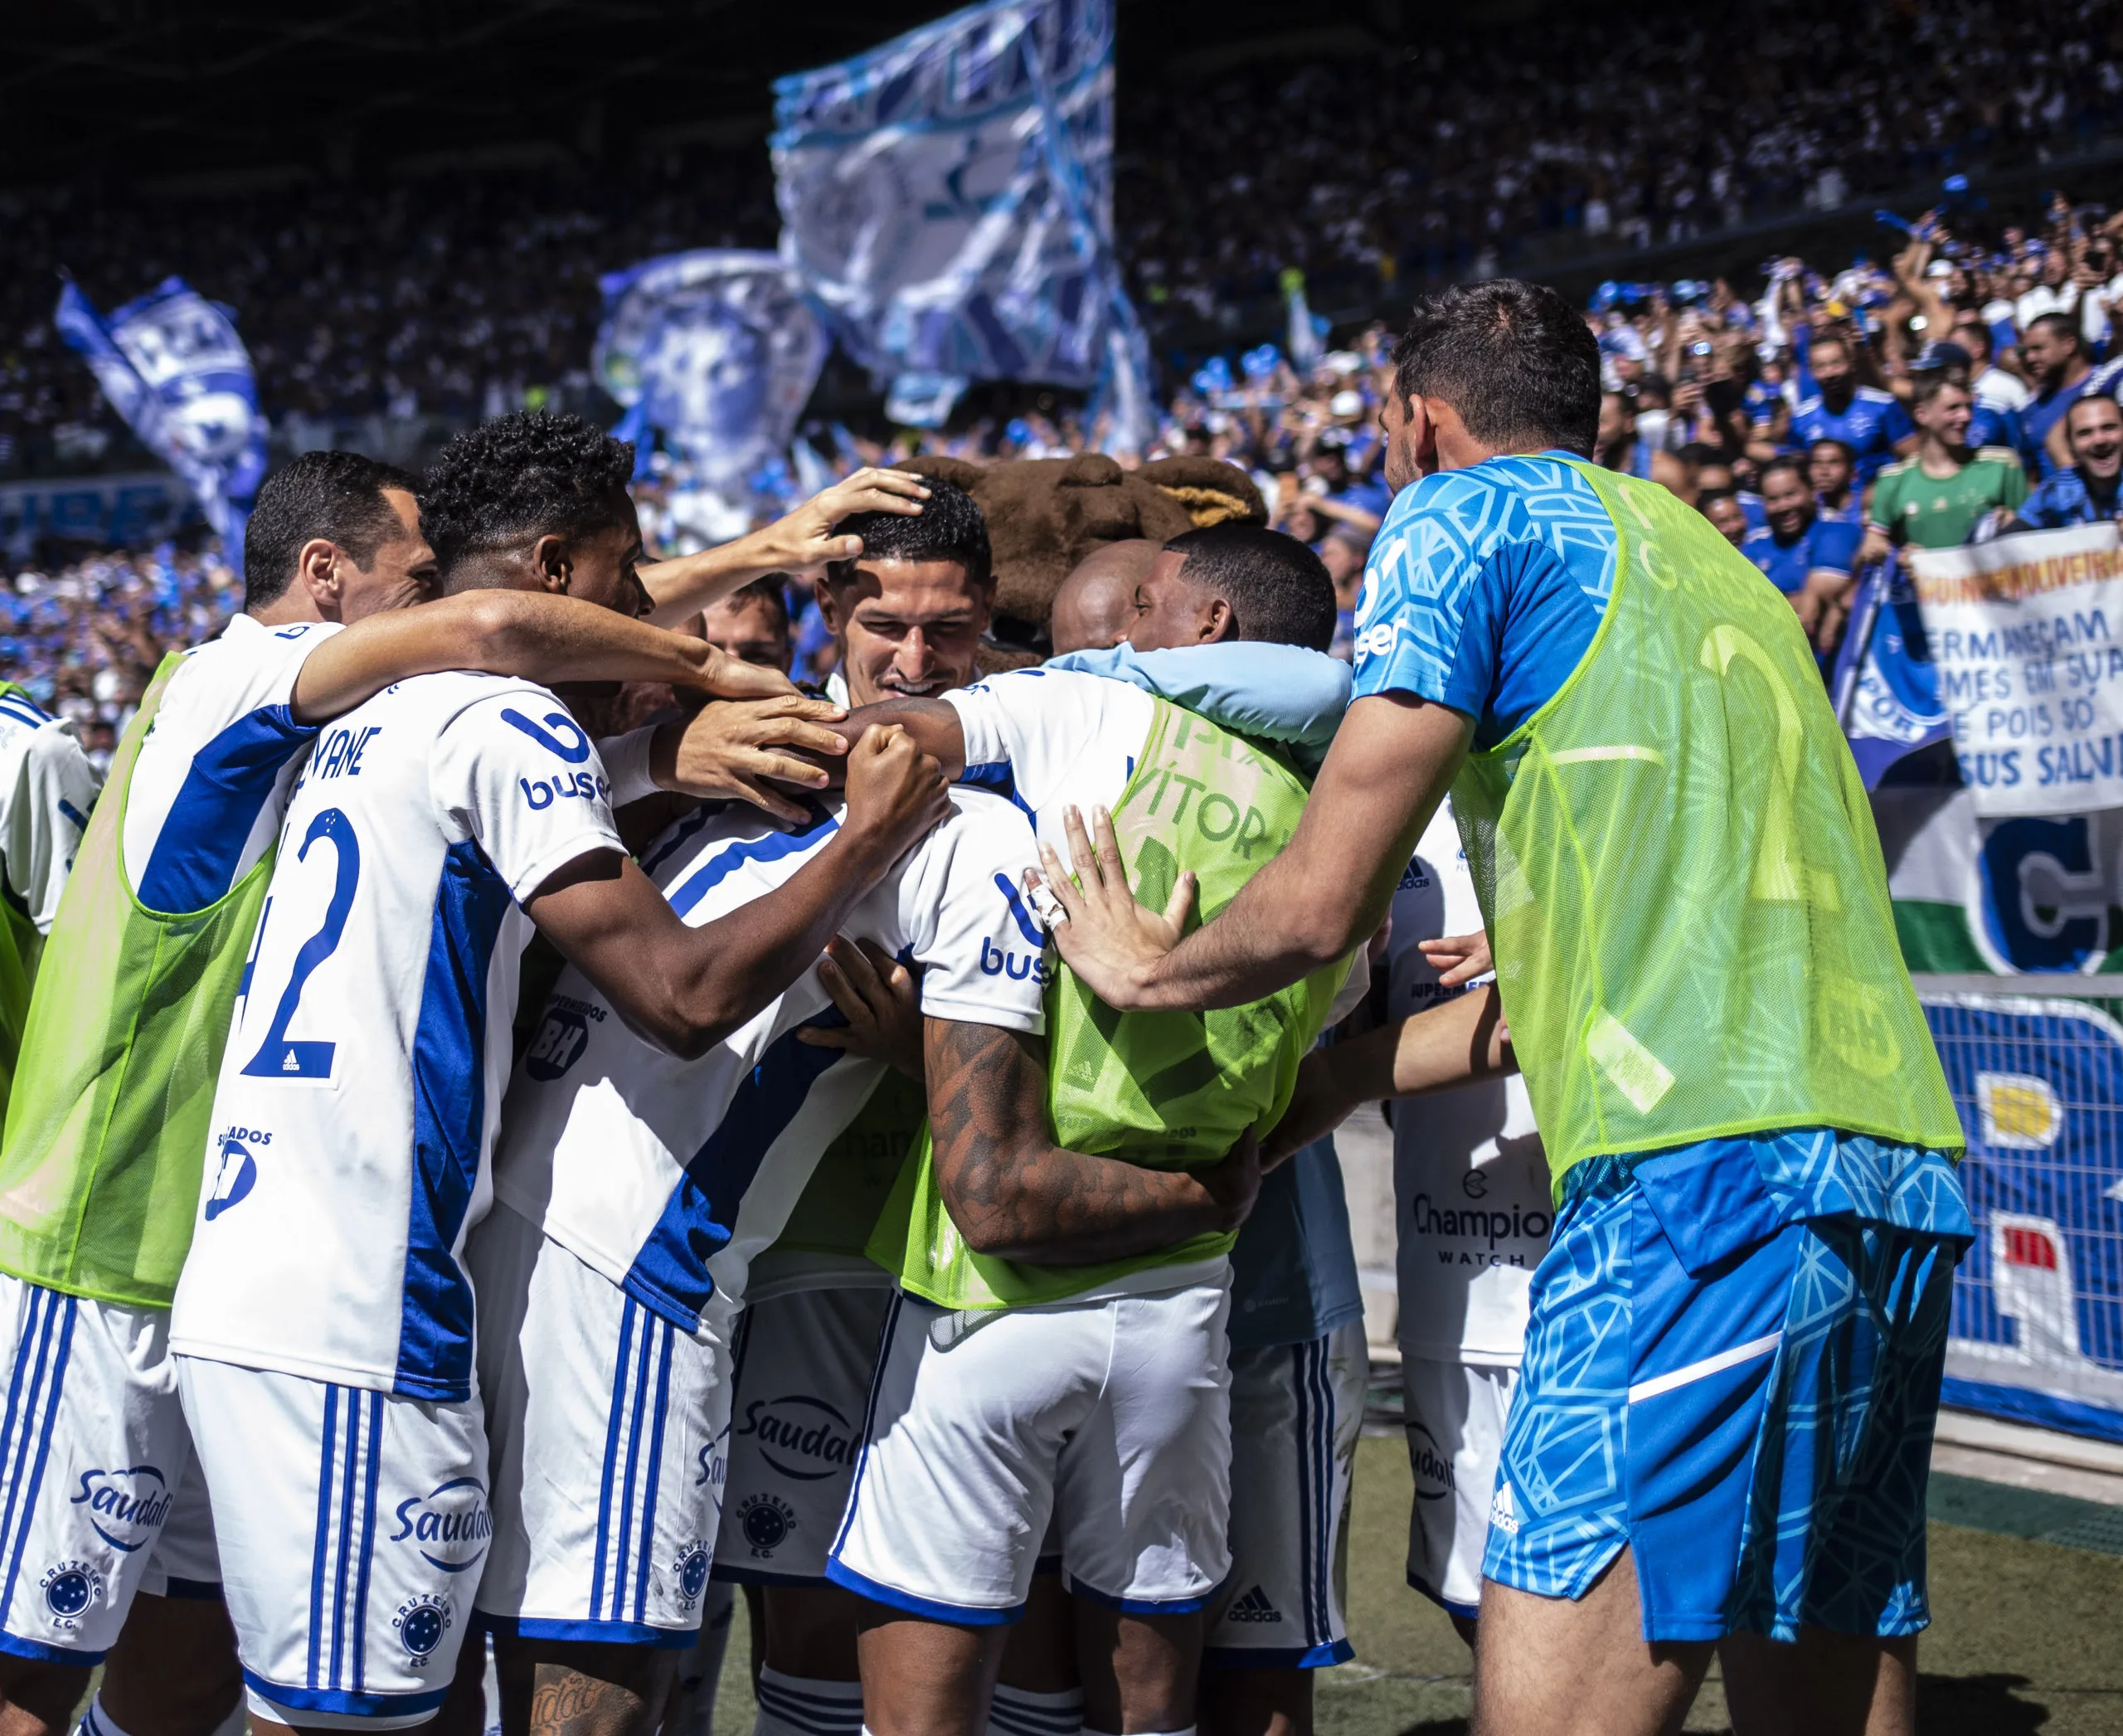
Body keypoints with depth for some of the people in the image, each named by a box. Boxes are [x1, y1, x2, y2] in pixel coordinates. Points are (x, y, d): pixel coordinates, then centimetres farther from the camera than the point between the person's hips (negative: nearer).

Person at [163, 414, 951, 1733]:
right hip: (349, 1326, -10)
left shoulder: (368, 724, 21)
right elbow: (685, 993, -14)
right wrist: (871, 840, -1)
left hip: (244, 1299, 10)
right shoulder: (504, 720, -7)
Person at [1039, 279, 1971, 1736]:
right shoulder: (1704, 557, 28)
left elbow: (1322, 902, 0)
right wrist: (1357, 1073, 37)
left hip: (1708, 1177, -9)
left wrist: (1147, 966, 21)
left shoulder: (1463, 515, 5)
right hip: (1910, 1180, 9)